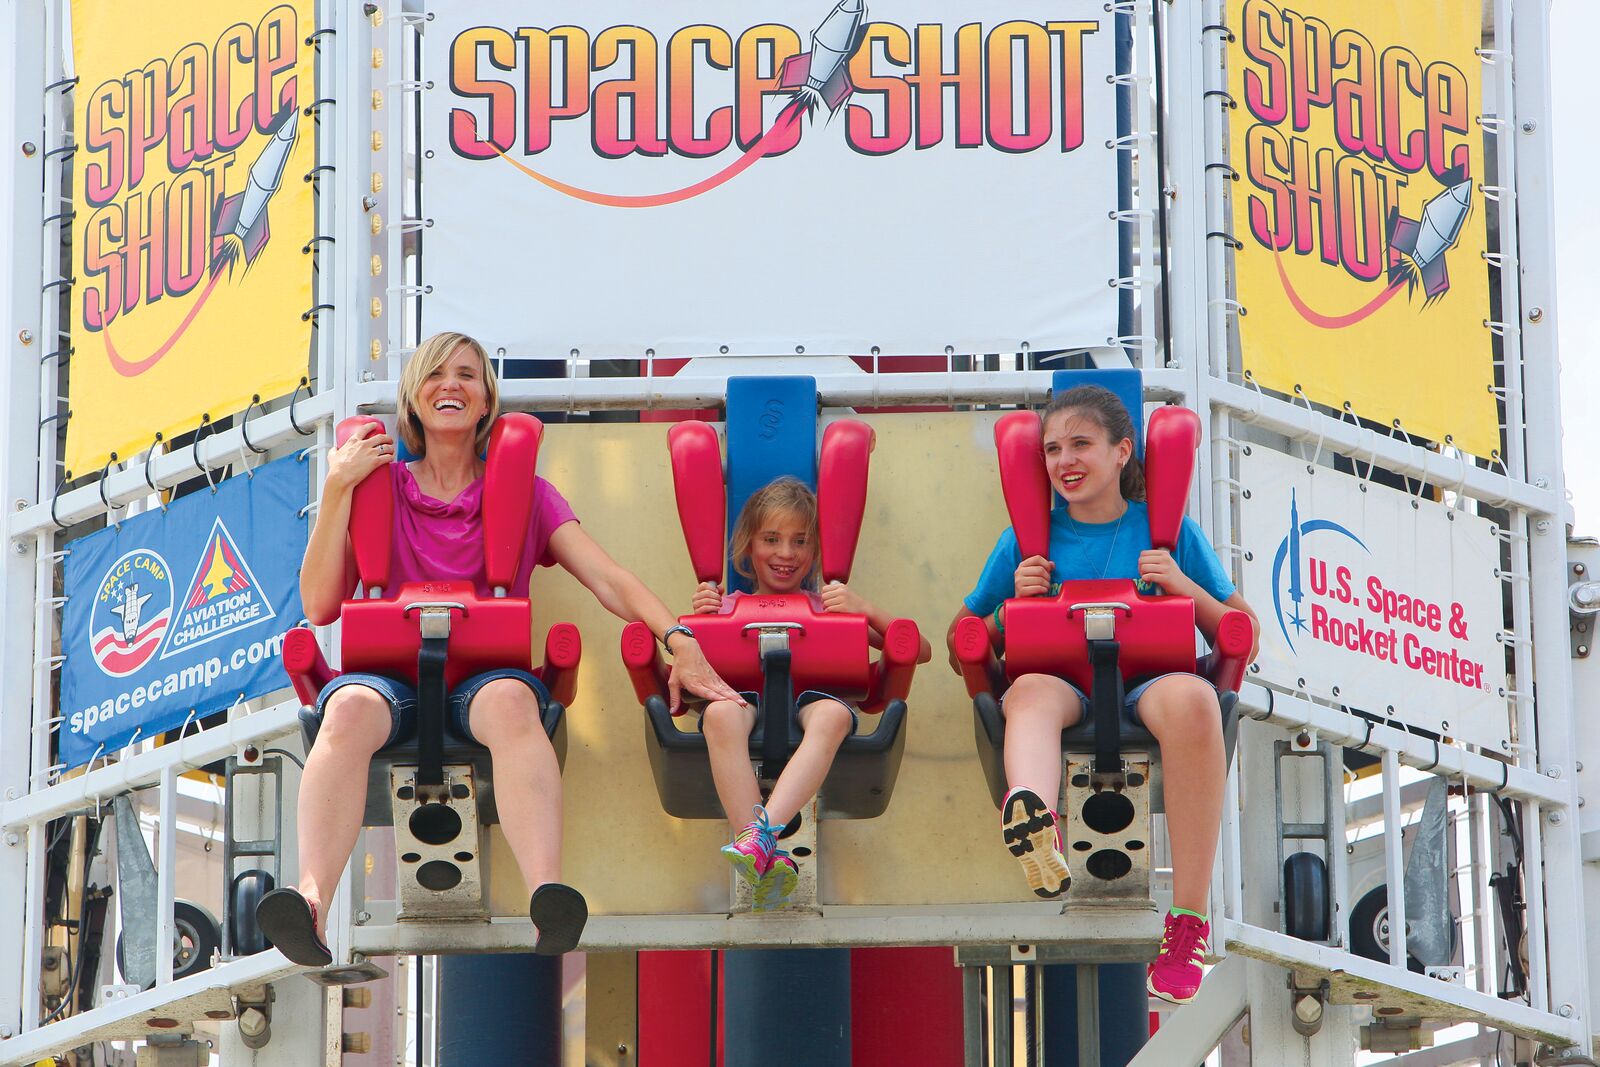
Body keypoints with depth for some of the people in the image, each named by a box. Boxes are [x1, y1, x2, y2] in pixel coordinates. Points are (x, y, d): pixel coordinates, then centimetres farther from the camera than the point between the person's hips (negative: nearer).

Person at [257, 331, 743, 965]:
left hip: (488, 672, 0)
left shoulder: (522, 493, 19)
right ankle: (311, 901, -62)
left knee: (510, 701, -39)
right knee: (350, 709, -38)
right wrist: (337, 489, 2)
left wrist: (679, 639, -12)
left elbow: (609, 580, 6)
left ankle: (547, 897, -64)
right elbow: (320, 605, 7)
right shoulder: (380, 485, 18)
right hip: (390, 671, 0)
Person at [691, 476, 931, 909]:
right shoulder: (727, 605, 26)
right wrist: (694, 621, 1)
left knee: (833, 715, -39)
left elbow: (921, 652, 17)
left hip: (813, 696, 0)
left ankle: (762, 831, -55)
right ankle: (765, 858, -48)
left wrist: (865, 609, 4)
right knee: (720, 712, -39)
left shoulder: (830, 606, 25)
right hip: (745, 695, 0)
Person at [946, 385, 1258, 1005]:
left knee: (1189, 698, -39)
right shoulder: (1029, 540, 19)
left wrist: (1186, 587, -2)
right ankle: (1033, 828, -74)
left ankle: (1189, 920, -37)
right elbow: (962, 645, 19)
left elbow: (1243, 634, 15)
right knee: (1030, 691, -38)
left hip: (1146, 681, -1)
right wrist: (1015, 601, 2)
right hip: (1060, 681, 1)